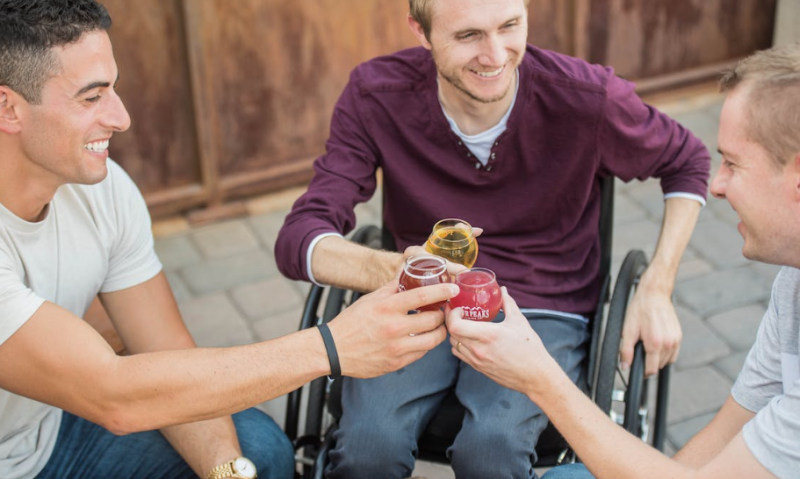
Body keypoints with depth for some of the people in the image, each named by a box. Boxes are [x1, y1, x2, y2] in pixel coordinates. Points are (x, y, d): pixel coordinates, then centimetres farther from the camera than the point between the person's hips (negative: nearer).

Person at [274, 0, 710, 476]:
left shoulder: (587, 95, -14)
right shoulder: (377, 95, -12)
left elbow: (687, 162, 6)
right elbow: (298, 239, -19)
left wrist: (656, 291, -4)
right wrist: (391, 270, -41)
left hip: (544, 309, 0)